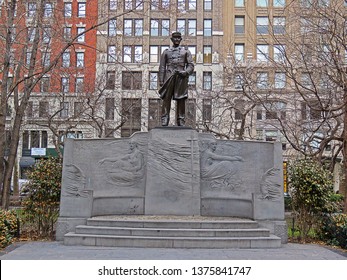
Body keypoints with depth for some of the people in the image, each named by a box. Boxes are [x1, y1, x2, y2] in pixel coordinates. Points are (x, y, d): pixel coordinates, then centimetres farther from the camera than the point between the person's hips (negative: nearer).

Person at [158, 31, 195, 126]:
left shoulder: (186, 51, 17)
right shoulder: (166, 52, 17)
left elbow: (191, 65, 9)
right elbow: (162, 67, 11)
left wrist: (186, 72, -12)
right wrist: (161, 81, 1)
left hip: (181, 78, 0)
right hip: (169, 78, 0)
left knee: (181, 100, -1)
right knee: (166, 99, -8)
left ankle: (181, 122, 3)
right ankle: (164, 122, -10)